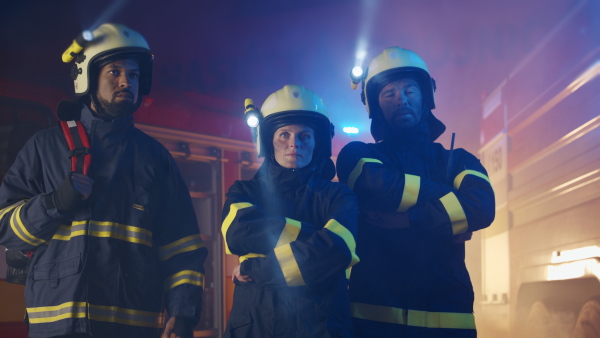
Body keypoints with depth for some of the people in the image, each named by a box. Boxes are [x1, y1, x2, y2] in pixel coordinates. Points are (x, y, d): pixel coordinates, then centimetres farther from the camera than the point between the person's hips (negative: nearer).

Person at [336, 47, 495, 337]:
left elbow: (482, 207, -7)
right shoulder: (357, 156, 9)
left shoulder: (458, 161, 14)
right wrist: (450, 195, -2)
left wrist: (406, 221, -14)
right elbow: (384, 190, -13)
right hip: (374, 315, -2)